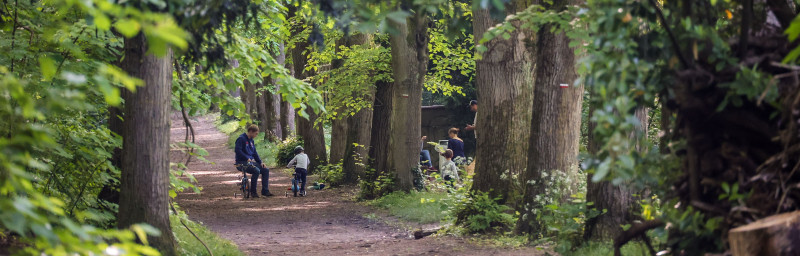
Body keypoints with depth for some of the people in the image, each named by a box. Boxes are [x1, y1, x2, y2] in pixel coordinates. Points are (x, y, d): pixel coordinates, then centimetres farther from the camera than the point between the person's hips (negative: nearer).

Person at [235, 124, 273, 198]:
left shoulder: (251, 141, 17)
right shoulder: (241, 139, -10)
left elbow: (255, 153, 21)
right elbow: (237, 150, -22)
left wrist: (260, 162, 8)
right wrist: (247, 158, -26)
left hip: (251, 161, 9)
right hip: (242, 163, -9)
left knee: (265, 170, -3)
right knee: (256, 170, -30)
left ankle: (265, 191, 2)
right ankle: (253, 192, -18)